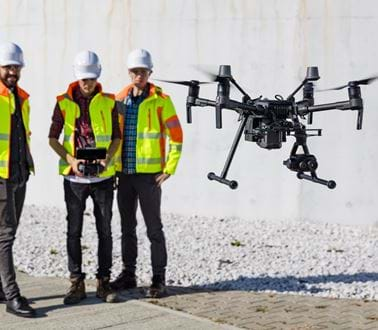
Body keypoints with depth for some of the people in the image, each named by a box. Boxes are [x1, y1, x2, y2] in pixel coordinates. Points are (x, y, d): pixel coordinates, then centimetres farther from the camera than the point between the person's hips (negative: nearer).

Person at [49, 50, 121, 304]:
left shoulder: (109, 102, 2)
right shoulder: (64, 102, 0)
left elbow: (117, 136, 8)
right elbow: (53, 138, 3)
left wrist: (107, 159, -11)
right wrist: (70, 160, -13)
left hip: (103, 176, 1)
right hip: (74, 178, -1)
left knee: (105, 231, 5)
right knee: (74, 231, 3)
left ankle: (104, 282, 14)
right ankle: (77, 284, 11)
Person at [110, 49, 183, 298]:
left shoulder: (161, 101, -5)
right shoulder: (120, 100, 9)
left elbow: (176, 136, -5)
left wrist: (169, 169, -10)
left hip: (149, 174, -5)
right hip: (124, 173, 5)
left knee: (154, 227, 0)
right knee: (127, 226, 12)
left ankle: (159, 279, 6)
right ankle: (128, 274, 22)